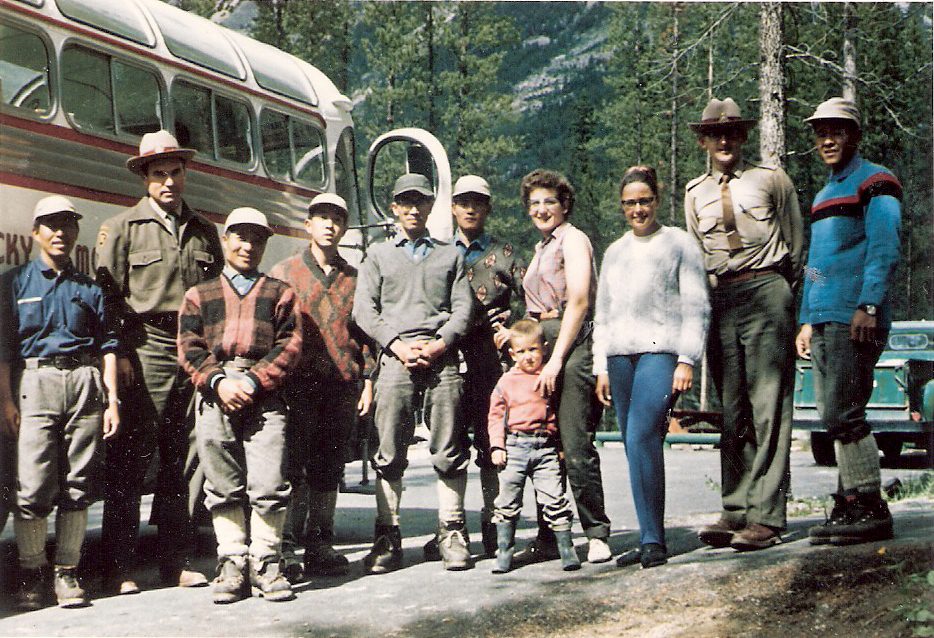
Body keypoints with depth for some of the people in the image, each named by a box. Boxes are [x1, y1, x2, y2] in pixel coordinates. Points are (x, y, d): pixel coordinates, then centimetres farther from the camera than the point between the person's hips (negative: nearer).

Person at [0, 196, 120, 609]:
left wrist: (112, 400, 4)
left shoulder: (89, 288, 16)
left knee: (78, 486, 1)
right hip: (34, 381, -2)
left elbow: (108, 346, 13)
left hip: (84, 383, 2)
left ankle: (67, 573, 9)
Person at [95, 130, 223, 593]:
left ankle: (176, 560, 14)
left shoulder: (204, 232, 18)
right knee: (130, 458, -5)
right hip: (145, 351, -4)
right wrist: (119, 351, -10)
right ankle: (118, 567, 0)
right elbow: (108, 294, -1)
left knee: (186, 458, 6)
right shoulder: (123, 228, 5)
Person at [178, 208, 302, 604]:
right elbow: (189, 348, 7)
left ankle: (266, 563, 1)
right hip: (214, 394, 1)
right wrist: (219, 382, -10)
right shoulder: (199, 295, 19)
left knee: (268, 482, -8)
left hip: (264, 394, -1)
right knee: (223, 485, 1)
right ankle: (232, 564, 7)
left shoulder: (279, 293, 17)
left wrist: (253, 382, -9)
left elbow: (289, 346, 5)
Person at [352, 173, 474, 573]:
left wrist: (441, 344, -8)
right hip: (395, 358, 0)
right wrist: (398, 346, -6)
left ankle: (452, 535, 1)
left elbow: (463, 308, 9)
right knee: (389, 453, -4)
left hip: (442, 358, 0)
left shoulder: (450, 255, 20)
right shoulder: (378, 255, 19)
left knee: (450, 451, -4)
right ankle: (387, 537, -1)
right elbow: (364, 310, 8)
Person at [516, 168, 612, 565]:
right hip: (541, 346, 8)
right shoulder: (542, 248, 23)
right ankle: (547, 539, 9)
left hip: (572, 345, -8)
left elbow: (579, 301, -12)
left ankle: (596, 535, -5)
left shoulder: (573, 239, -2)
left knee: (575, 446, -12)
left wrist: (556, 358, -16)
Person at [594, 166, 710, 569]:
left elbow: (696, 307, 1)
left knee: (642, 436, -21)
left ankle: (653, 540, -19)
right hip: (620, 355, 6)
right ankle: (649, 541, 7)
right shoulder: (615, 252, 22)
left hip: (661, 350, -6)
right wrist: (601, 368, 16)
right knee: (634, 445, 2)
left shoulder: (679, 243, 7)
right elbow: (602, 314, 24)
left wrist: (687, 361, -8)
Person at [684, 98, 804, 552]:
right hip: (719, 299, 4)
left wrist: (783, 291, 10)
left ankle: (766, 517, -12)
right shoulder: (695, 193, 15)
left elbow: (795, 241, 10)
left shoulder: (771, 178, 6)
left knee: (768, 407, -9)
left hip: (765, 291, -4)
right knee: (731, 411, 4)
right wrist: (707, 296, 11)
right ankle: (735, 511, 6)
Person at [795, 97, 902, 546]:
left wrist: (868, 306, -22)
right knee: (835, 418, 6)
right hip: (824, 320, 9)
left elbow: (884, 250, -13)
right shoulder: (824, 195, 24)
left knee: (843, 415, -13)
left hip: (854, 319, -9)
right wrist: (807, 320, 20)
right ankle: (850, 506, 10)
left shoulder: (875, 182, -2)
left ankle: (871, 509, -7)